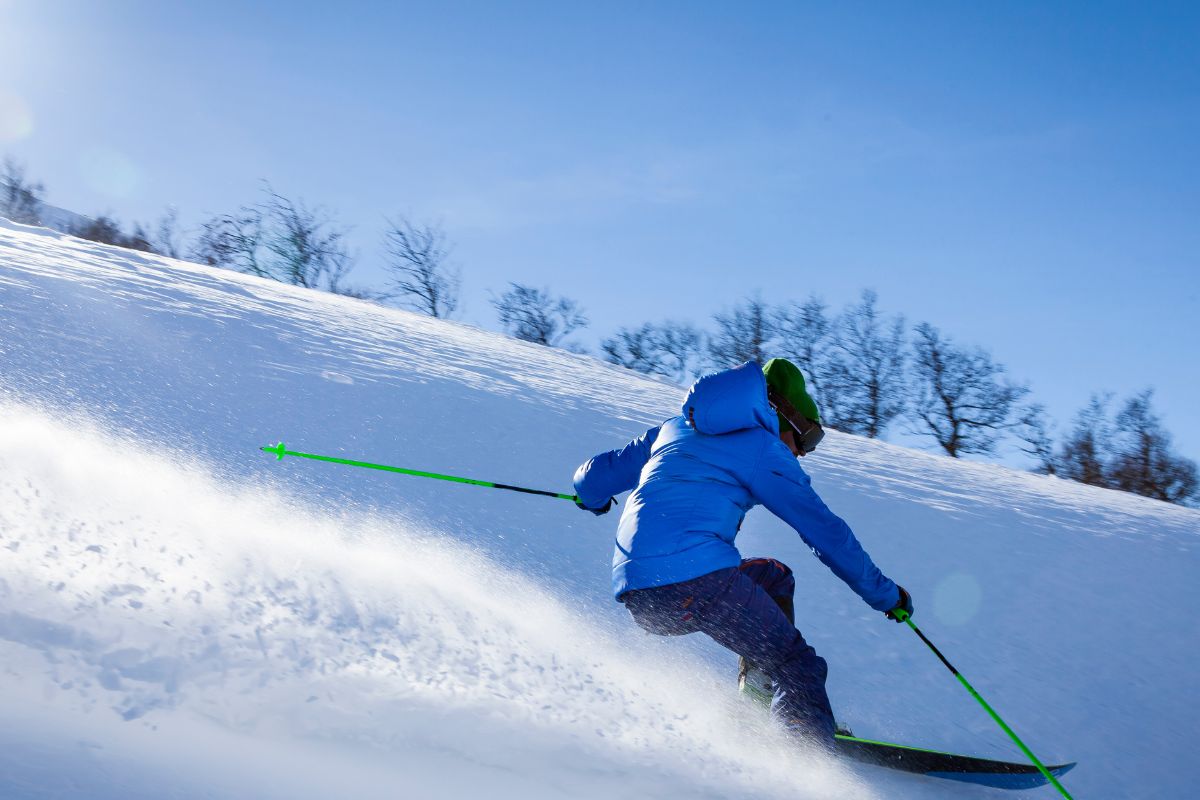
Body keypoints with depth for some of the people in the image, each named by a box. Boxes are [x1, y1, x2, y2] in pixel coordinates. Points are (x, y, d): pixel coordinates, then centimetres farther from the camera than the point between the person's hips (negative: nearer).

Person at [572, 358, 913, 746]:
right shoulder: (764, 448, 9)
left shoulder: (675, 429, 26)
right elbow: (826, 532, 7)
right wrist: (886, 595, 16)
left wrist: (594, 496, 54)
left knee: (774, 578, 28)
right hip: (697, 576, -7)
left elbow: (593, 479, 31)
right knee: (797, 665, 1)